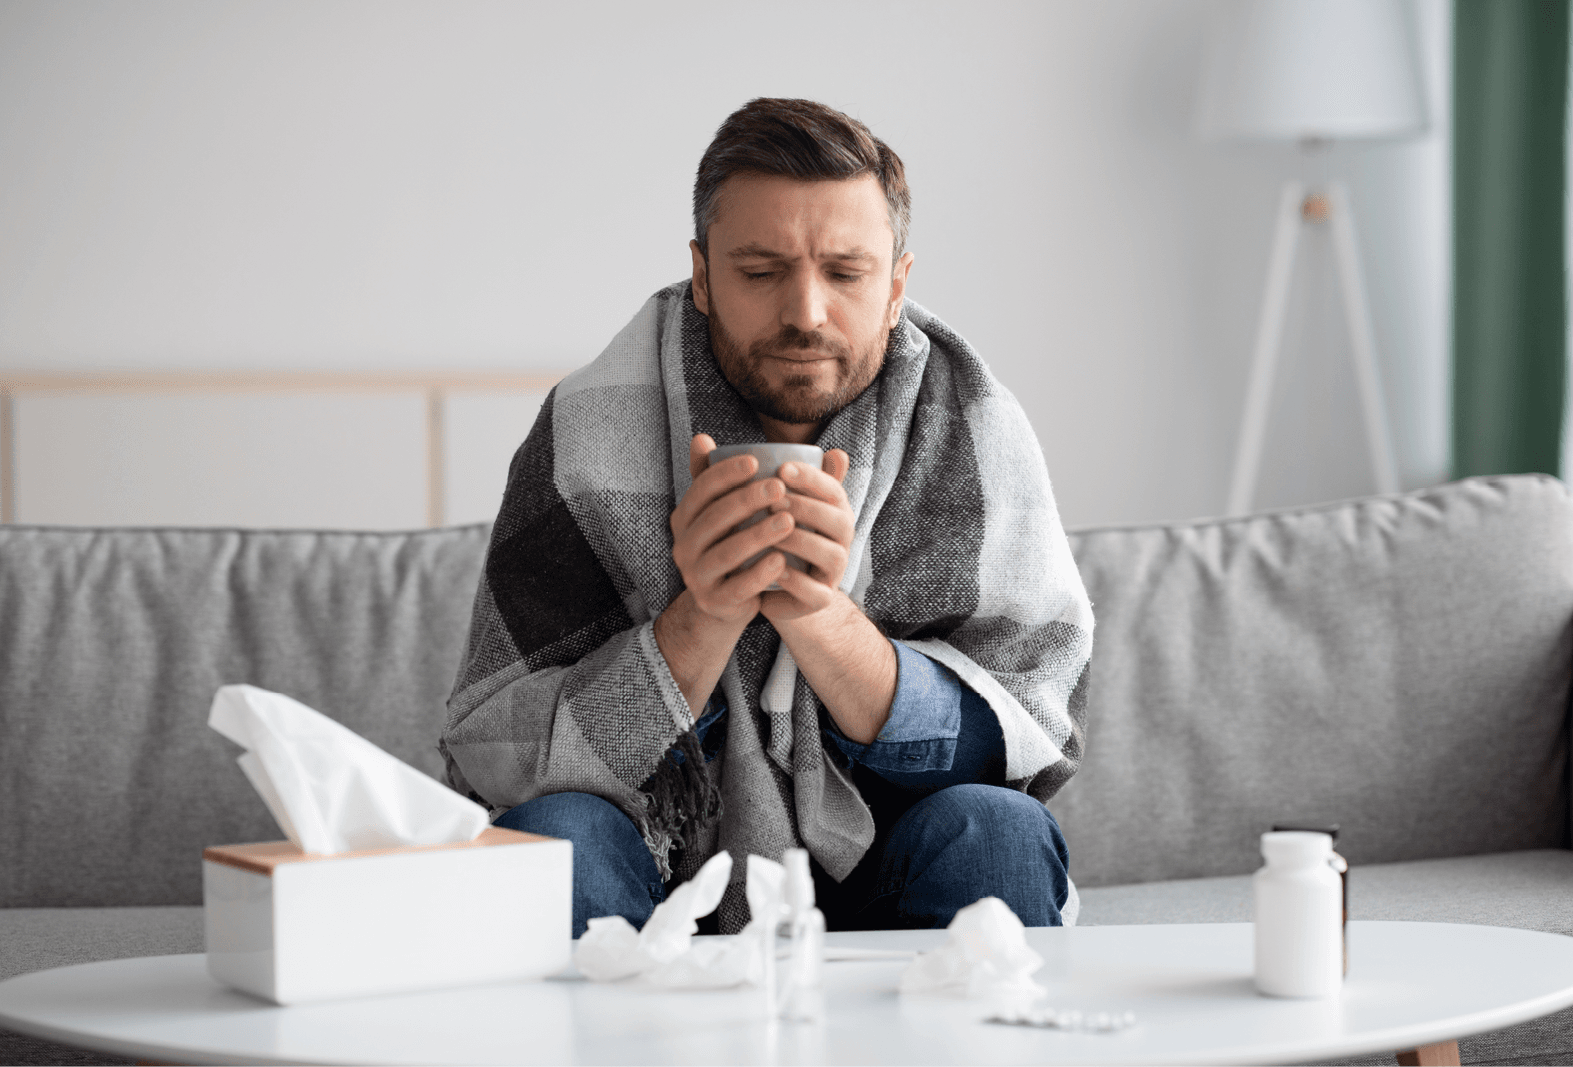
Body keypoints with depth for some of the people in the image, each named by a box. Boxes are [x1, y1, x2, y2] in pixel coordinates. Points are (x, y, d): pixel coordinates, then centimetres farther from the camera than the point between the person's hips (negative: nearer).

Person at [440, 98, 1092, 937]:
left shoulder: (975, 433, -7)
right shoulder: (589, 436, -10)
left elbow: (1035, 746, -13)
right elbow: (490, 764, -14)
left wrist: (821, 616, -29)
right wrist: (701, 620, -30)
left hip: (883, 896, 1)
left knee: (993, 833, -28)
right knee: (549, 832, -29)